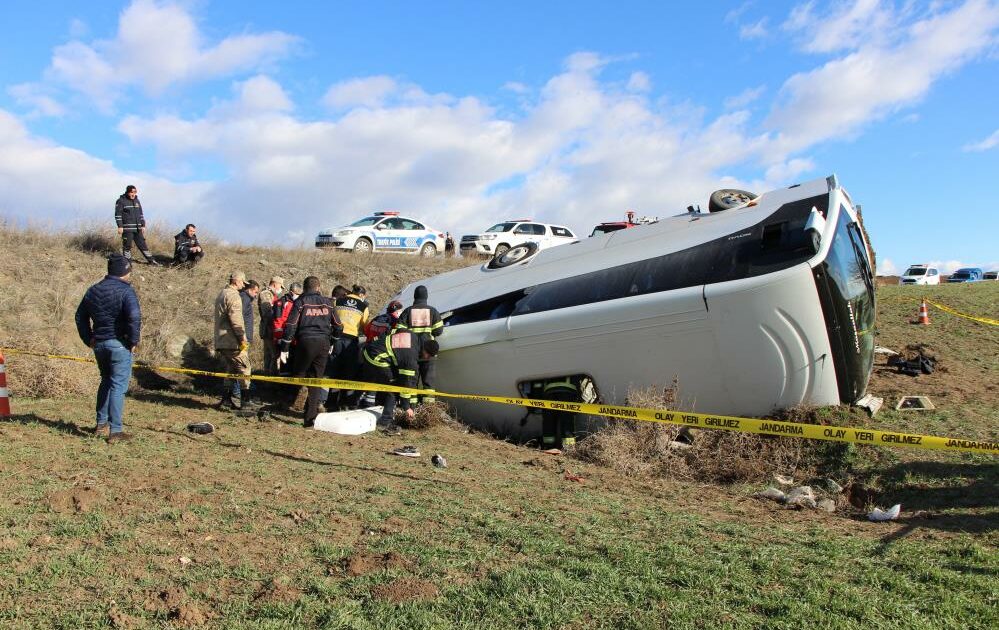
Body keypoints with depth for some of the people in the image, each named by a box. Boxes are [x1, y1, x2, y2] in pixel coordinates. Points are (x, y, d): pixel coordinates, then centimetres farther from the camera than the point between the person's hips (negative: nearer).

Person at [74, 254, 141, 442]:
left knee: (106, 382, 22)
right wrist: (134, 341, -13)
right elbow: (135, 317, -25)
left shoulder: (93, 291, 12)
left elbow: (80, 316, 17)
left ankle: (101, 424, 27)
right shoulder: (126, 291, -12)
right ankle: (115, 431, -2)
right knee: (118, 386, -3)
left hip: (99, 344, 7)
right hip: (119, 344, -7)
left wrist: (88, 339, 19)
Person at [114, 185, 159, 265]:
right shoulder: (121, 201, -4)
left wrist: (143, 225, 13)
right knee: (127, 246, 1)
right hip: (127, 229, -5)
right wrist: (120, 226, -14)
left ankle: (151, 260, 12)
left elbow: (140, 214, 19)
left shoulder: (137, 201, 14)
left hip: (137, 229, 5)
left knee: (142, 244, 8)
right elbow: (118, 214, -8)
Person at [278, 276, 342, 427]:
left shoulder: (300, 302, 2)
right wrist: (331, 342, 26)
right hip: (324, 344, 3)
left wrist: (284, 350, -4)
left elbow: (290, 326, -5)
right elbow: (337, 326, 12)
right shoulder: (327, 302, 11)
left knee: (297, 376, 11)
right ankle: (310, 418, 4)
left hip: (305, 342, -2)